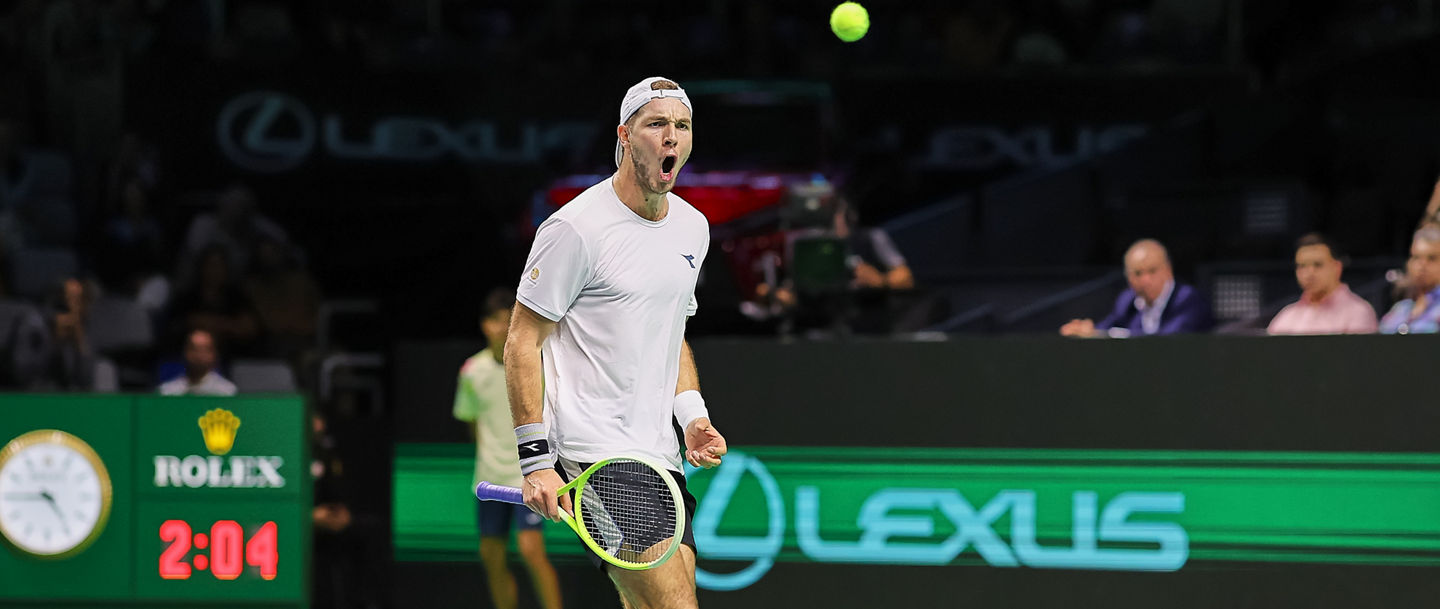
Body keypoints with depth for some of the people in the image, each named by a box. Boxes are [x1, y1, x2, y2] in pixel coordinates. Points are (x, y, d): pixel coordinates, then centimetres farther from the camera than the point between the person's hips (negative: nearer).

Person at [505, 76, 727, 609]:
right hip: (592, 452, -8)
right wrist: (536, 459, -14)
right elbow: (522, 343, -8)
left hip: (662, 458, 8)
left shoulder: (693, 228, 14)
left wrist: (692, 416, 10)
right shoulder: (576, 228, -10)